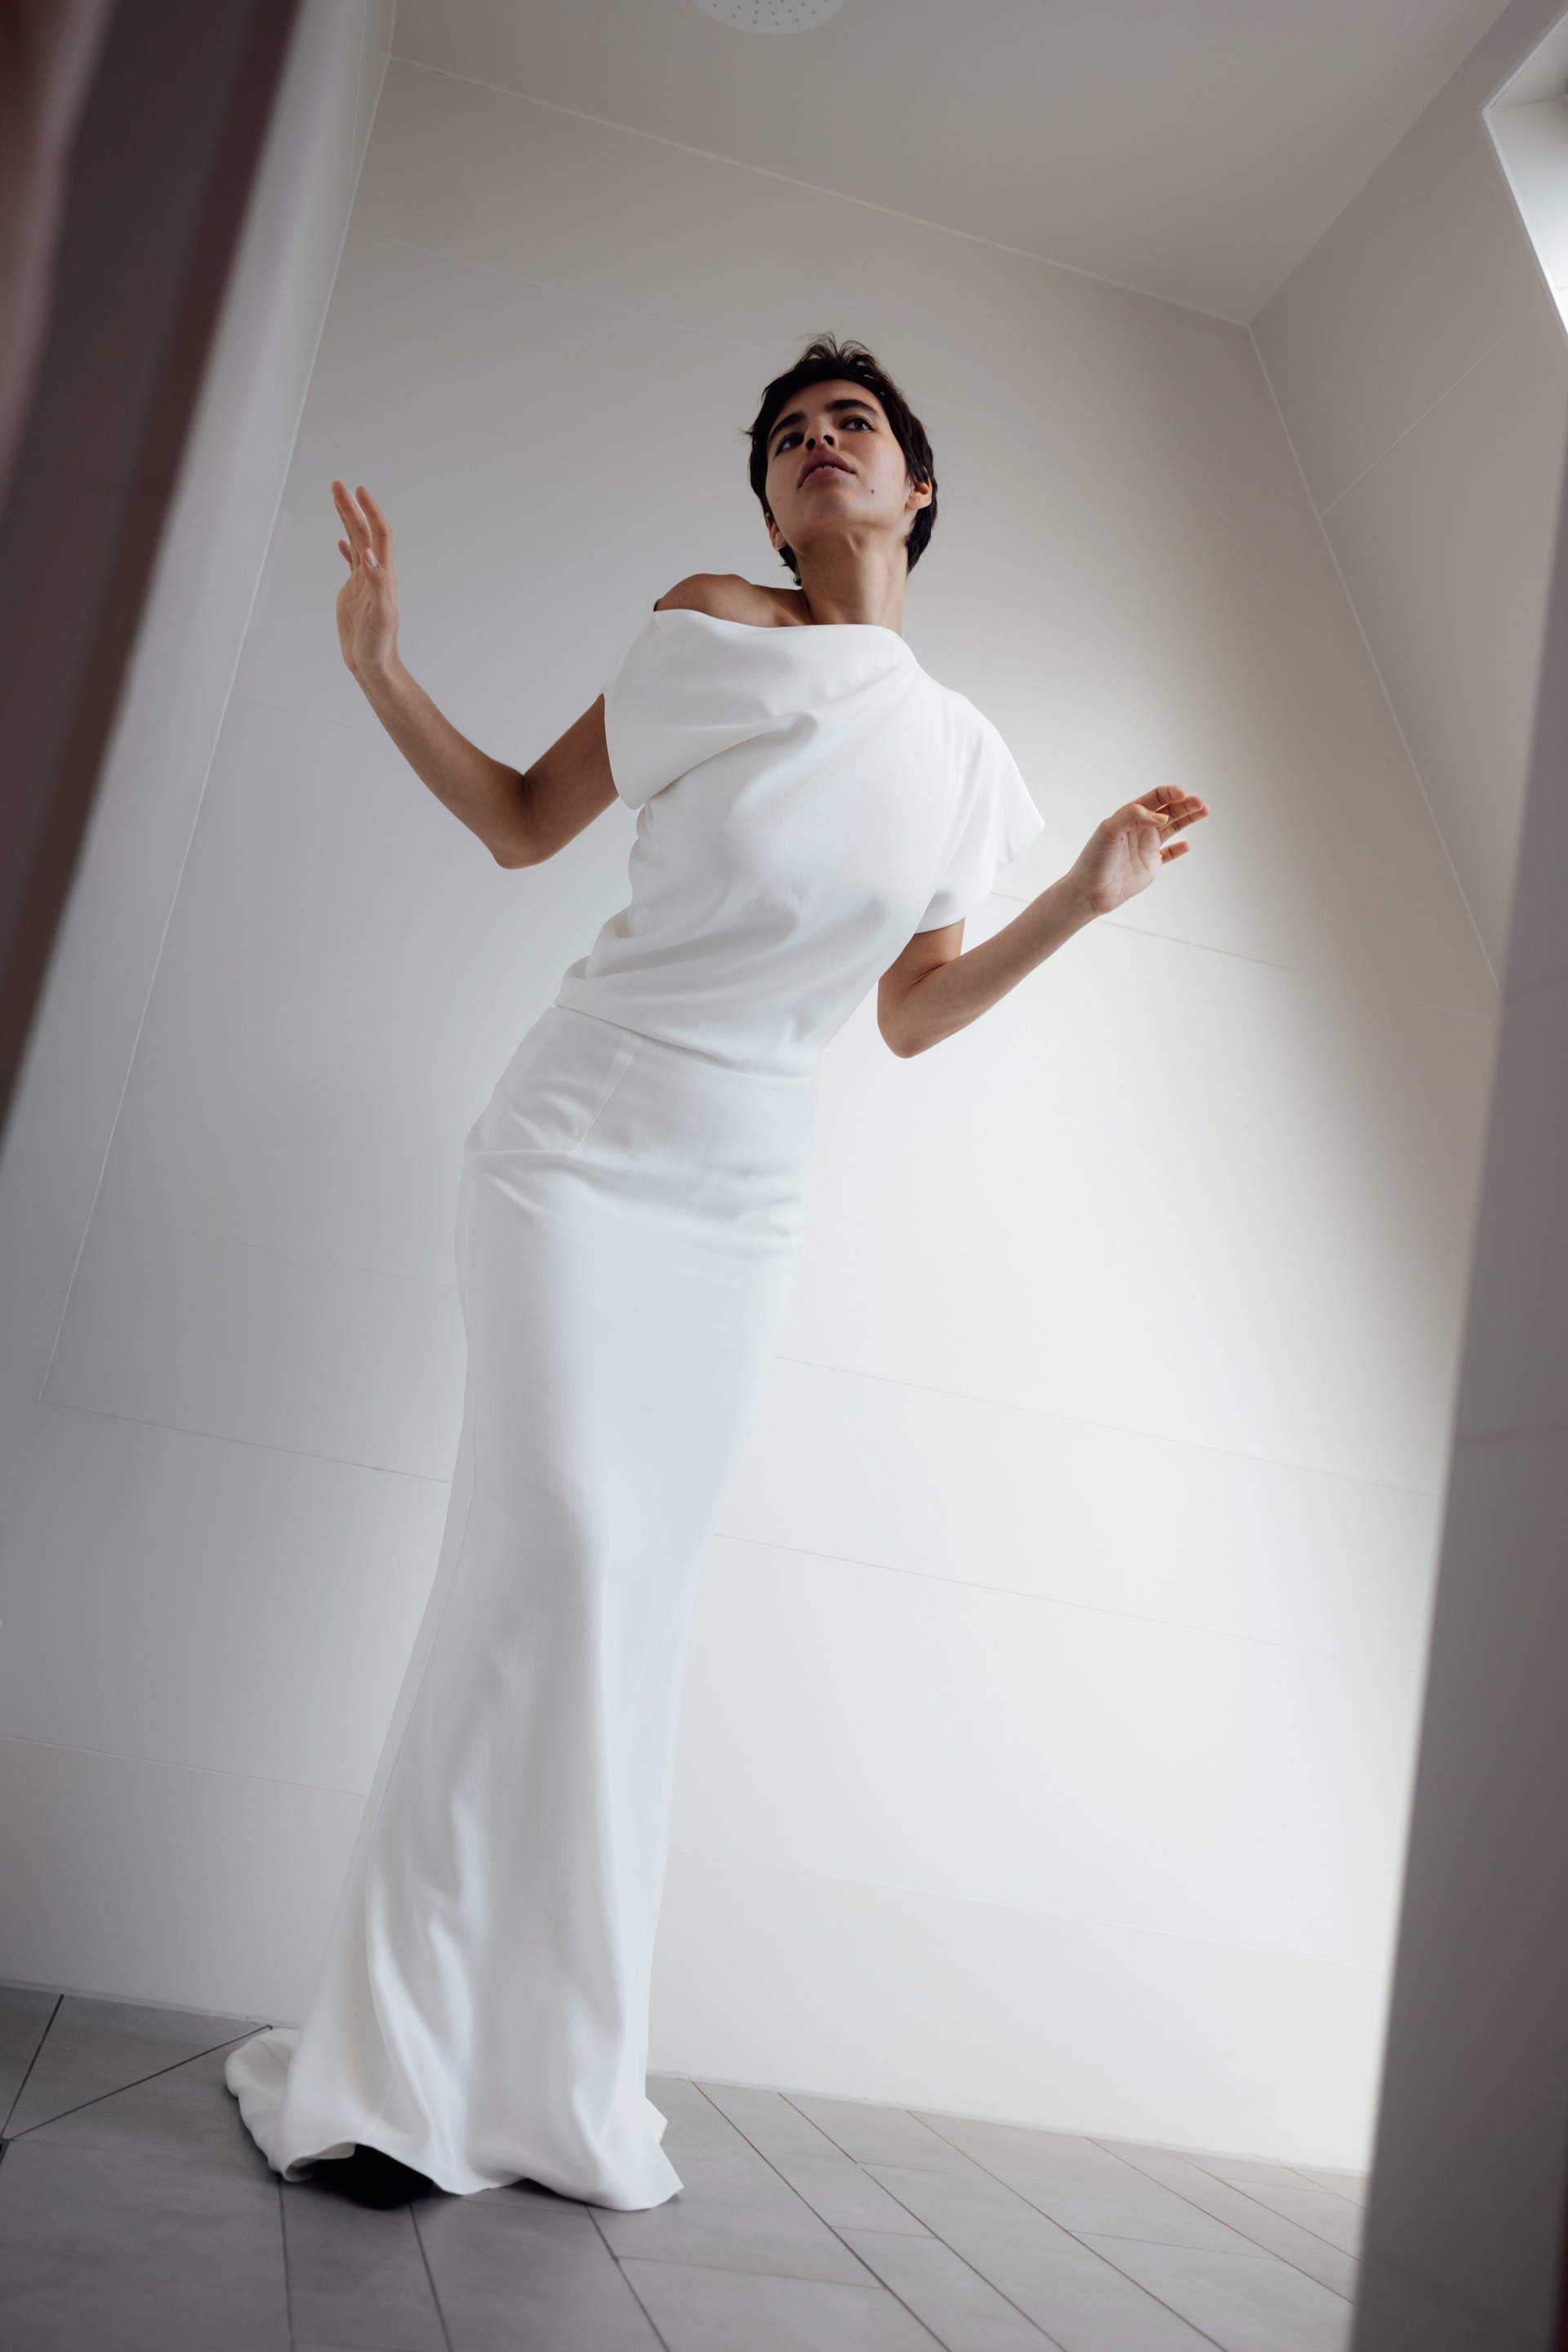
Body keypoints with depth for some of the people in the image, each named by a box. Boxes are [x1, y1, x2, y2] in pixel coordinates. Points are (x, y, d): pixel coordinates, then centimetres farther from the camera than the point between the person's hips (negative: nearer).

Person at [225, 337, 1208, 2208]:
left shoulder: (964, 760, 9)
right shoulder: (713, 627, 0)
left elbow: (909, 1017, 11)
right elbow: (527, 823, 6)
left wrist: (1081, 900, 4)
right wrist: (382, 670, -6)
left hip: (745, 1199, 4)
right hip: (583, 1138, -3)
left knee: (636, 1597, 5)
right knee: (560, 1541, -14)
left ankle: (552, 2076, 18)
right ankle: (399, 2063, 4)